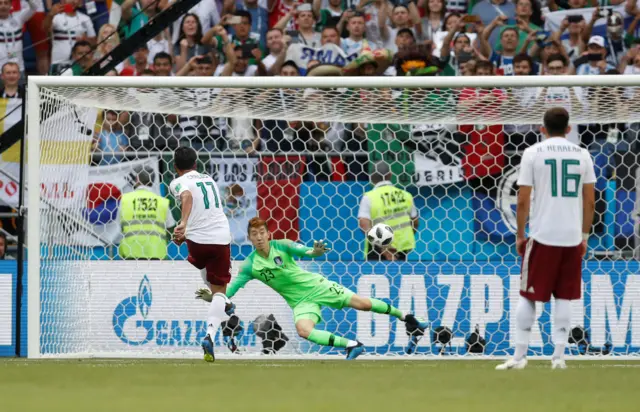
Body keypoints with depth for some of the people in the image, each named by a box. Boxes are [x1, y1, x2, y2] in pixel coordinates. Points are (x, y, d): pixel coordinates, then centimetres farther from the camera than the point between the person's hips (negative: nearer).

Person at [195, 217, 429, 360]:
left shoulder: (282, 246, -11)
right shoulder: (250, 266, -9)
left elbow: (304, 251, -21)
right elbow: (230, 290, -12)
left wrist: (315, 252, -45)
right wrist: (213, 297, -31)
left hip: (316, 285, -1)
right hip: (301, 302, 1)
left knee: (361, 303, -4)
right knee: (303, 330, -30)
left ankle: (404, 316, 18)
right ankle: (351, 346, -25)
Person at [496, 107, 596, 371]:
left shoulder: (533, 153, -2)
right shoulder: (581, 155, 6)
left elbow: (523, 201, -4)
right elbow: (590, 202, 7)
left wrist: (520, 235, 5)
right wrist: (584, 236, 16)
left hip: (542, 237, -2)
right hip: (572, 238, 2)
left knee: (528, 296, 5)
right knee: (564, 299, 7)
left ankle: (520, 356, 3)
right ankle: (558, 356, 3)